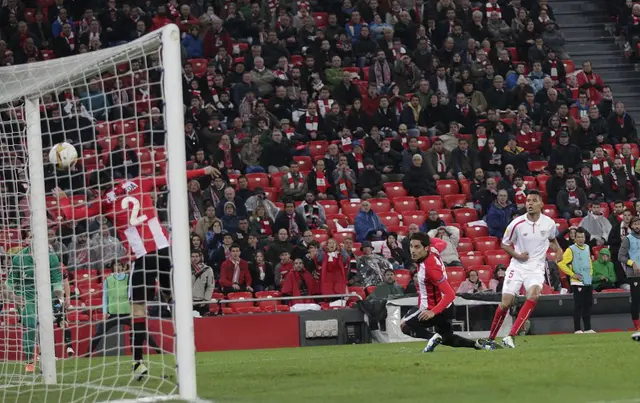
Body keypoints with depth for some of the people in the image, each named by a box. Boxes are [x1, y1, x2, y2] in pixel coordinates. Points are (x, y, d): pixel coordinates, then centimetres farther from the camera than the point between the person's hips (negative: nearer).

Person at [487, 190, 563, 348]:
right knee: (506, 302, -6)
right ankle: (490, 339, 15)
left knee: (533, 295, -27)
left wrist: (557, 250, 0)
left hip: (536, 267, 1)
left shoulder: (549, 223, -2)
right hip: (517, 266, -1)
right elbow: (505, 244, 4)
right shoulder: (517, 224, -8)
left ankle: (511, 336, -28)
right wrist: (517, 255, -13)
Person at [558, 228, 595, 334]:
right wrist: (572, 274, -13)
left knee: (588, 305, 9)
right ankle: (577, 329, -1)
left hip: (588, 282, 7)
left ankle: (588, 328, 15)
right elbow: (561, 263, -14)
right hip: (578, 283, -7)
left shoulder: (587, 248, 12)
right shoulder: (571, 250, -9)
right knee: (578, 306, -5)